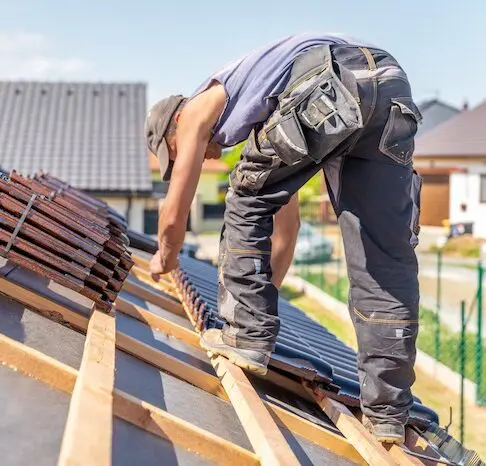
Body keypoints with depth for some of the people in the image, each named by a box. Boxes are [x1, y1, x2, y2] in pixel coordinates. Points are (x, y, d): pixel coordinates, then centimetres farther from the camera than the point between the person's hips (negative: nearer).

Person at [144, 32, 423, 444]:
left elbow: (174, 215, 23)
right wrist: (268, 289, 55)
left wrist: (165, 259, 44)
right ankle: (388, 413, 9)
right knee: (386, 257, 6)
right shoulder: (252, 120, 41)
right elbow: (287, 222, 46)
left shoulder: (198, 110, 23)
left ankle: (246, 336, 13)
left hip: (323, 84, -7)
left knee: (248, 202, 15)